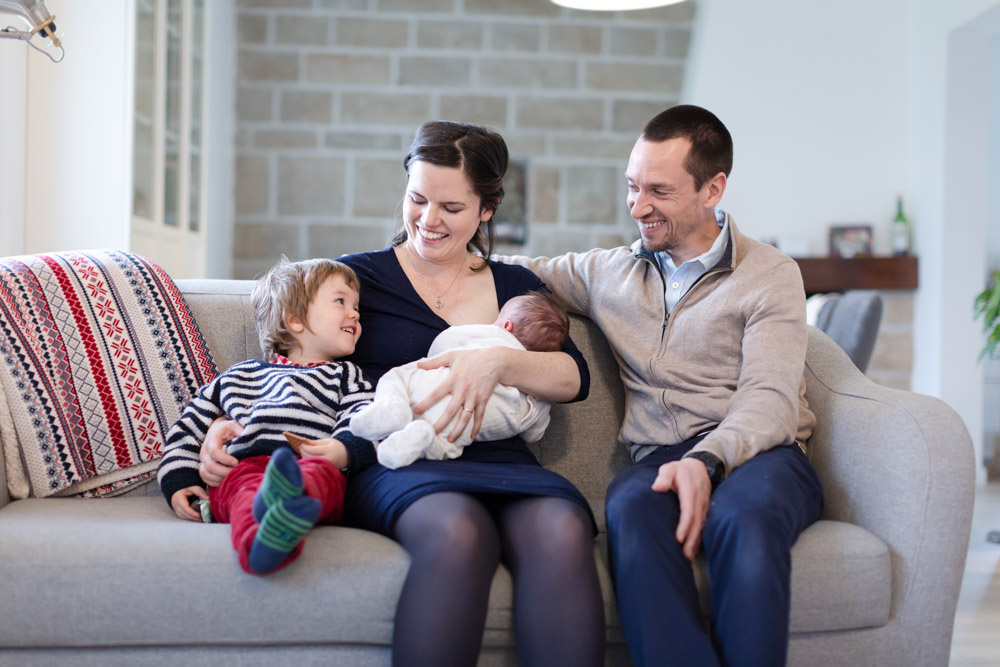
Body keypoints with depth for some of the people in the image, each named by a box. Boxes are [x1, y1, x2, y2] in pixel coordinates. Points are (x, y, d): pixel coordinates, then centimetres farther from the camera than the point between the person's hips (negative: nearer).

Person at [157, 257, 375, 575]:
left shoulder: (347, 376, 31)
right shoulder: (237, 378, 34)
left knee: (324, 474, -38)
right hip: (243, 465, 1)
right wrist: (179, 483, 17)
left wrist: (343, 449, -13)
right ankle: (261, 540, -69)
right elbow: (188, 429, 34)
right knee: (249, 488, -36)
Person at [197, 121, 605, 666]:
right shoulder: (356, 276, 17)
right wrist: (225, 426, -4)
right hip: (393, 464, -2)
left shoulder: (515, 287, 22)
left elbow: (575, 378, 7)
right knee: (457, 531, -39)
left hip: (499, 459, 2)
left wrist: (499, 362, -13)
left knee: (562, 532, -35)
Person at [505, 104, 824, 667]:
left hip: (758, 453, -2)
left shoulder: (770, 274, 8)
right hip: (661, 457, 2)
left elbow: (770, 399, -4)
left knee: (743, 517, -40)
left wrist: (707, 460, -24)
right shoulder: (607, 272, 21)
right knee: (632, 508, -37)